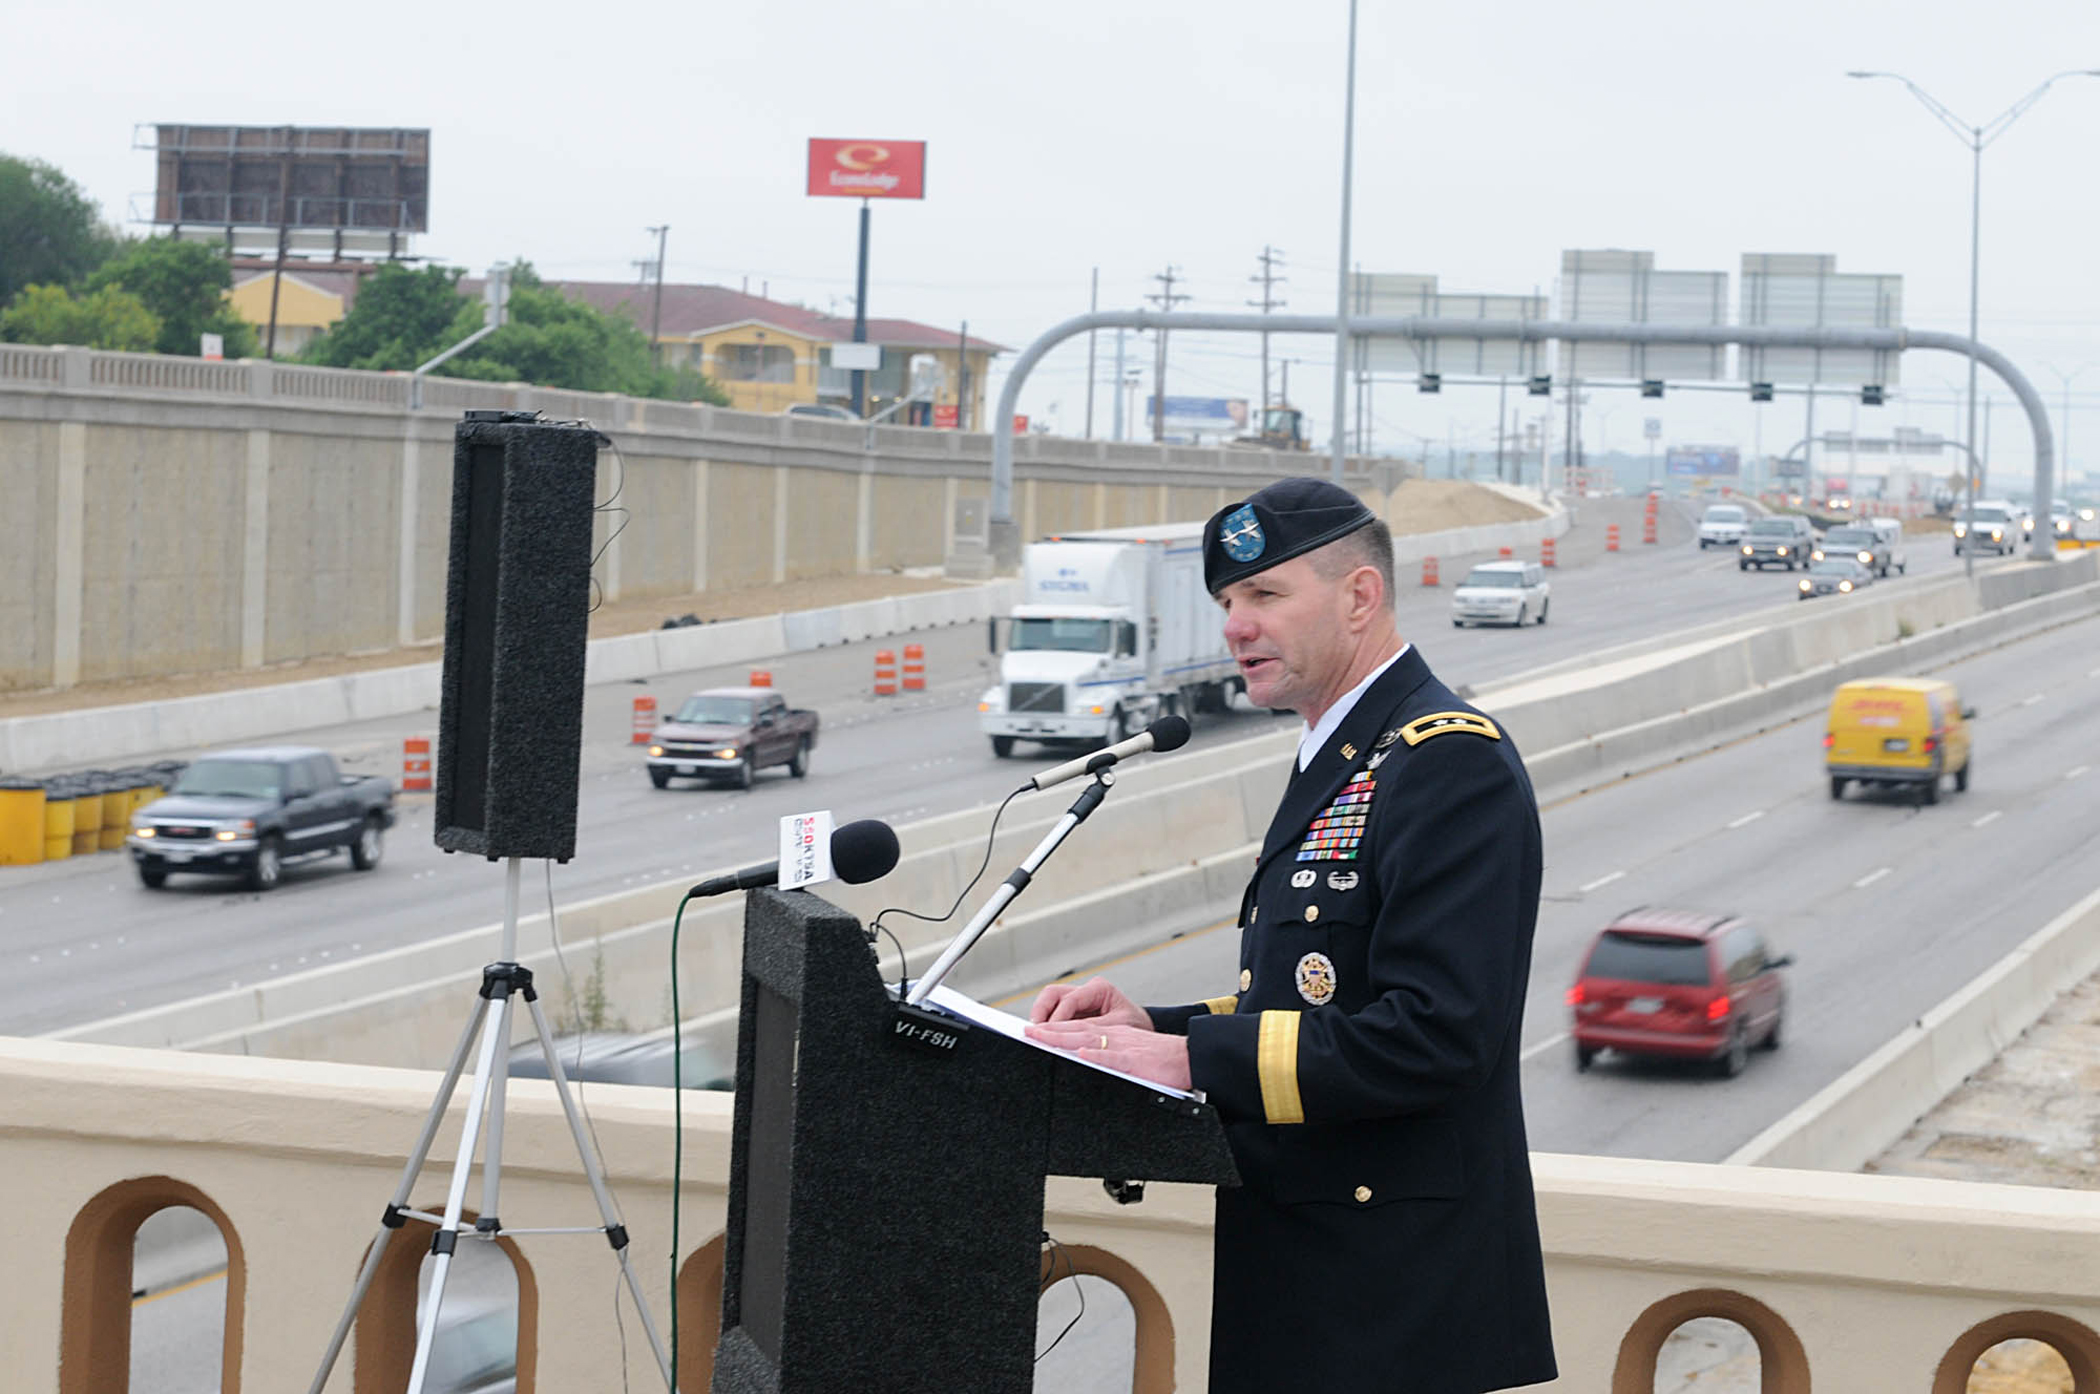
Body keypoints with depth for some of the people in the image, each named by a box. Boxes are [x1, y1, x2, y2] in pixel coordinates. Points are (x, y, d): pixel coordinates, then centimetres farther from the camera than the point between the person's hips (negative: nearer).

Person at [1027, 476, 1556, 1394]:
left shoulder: (1453, 763, -15)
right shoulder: (1337, 766, 19)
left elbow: (1435, 1035, -24)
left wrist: (1194, 1061, -23)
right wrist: (1153, 1031, 3)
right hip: (1300, 1272, 10)